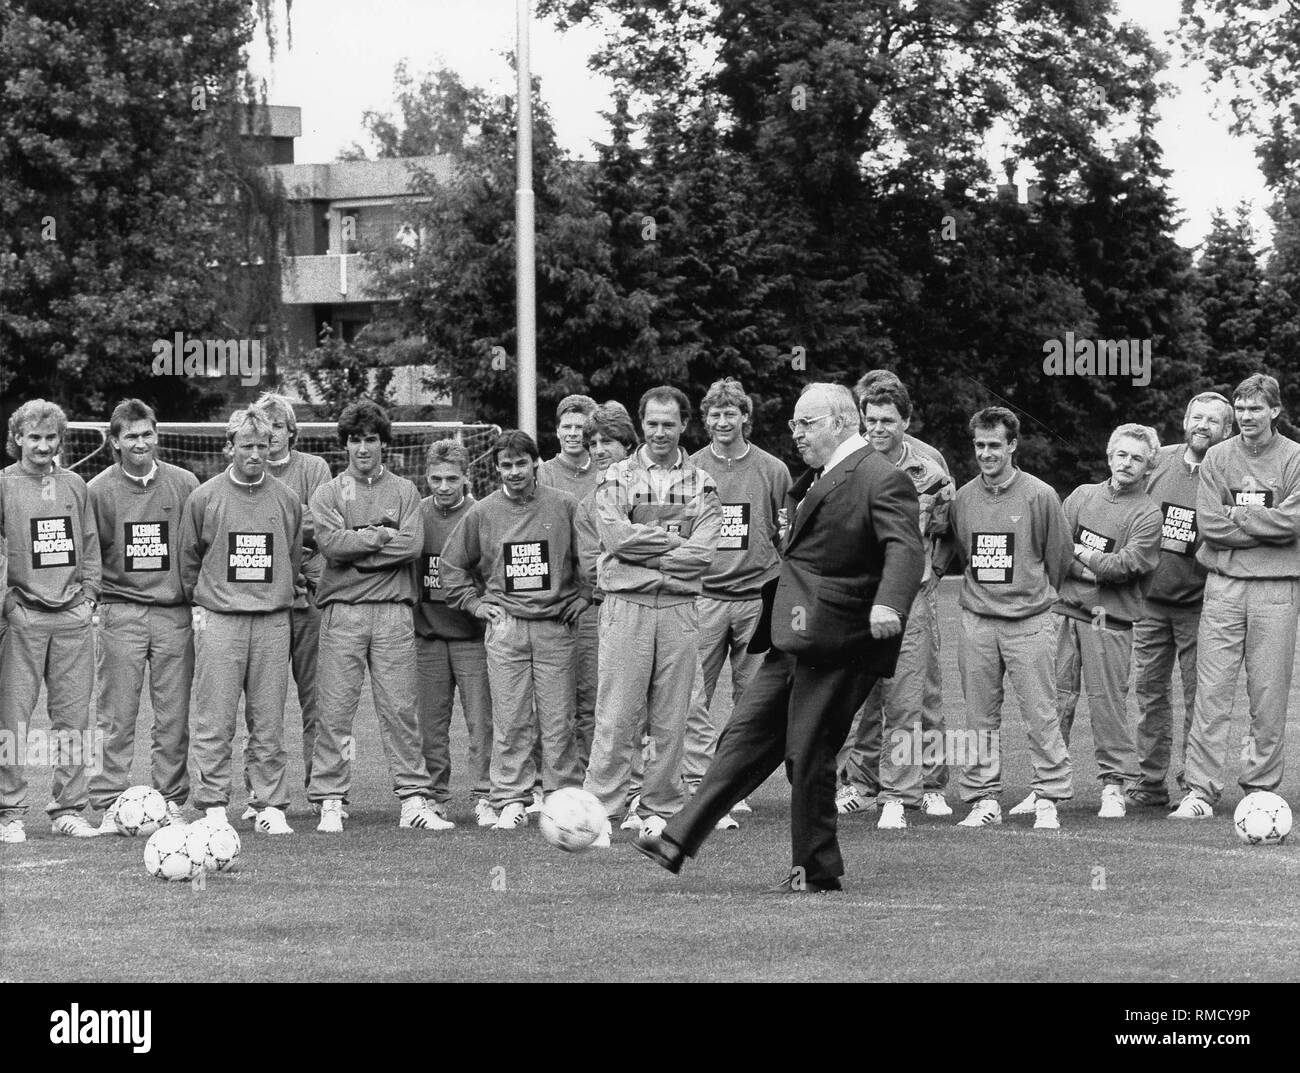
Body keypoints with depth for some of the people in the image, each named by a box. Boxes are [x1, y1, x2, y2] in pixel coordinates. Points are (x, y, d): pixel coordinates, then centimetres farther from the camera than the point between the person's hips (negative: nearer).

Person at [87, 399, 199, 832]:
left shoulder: (184, 484, 5)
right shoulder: (98, 491, 2)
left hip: (174, 613, 1)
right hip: (120, 613, -1)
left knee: (173, 716, 2)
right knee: (116, 716, -3)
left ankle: (172, 802, 9)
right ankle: (110, 804, 0)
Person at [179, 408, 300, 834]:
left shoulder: (286, 500, 9)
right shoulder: (204, 498, 3)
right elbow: (189, 558, 11)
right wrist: (198, 605, 7)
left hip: (273, 621, 2)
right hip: (218, 619, -2)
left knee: (269, 723, 3)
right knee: (214, 721, -5)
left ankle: (270, 807, 7)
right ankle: (213, 807, -1)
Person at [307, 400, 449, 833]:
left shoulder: (404, 491, 13)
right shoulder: (327, 494, 10)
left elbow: (412, 545, -3)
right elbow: (331, 544, -7)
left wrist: (355, 545, -6)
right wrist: (382, 534, -7)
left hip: (393, 609, 1)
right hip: (342, 609, -1)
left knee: (400, 708, -1)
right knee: (335, 710, -3)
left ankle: (414, 800, 0)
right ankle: (330, 803, 0)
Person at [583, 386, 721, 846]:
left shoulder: (702, 485, 11)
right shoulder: (616, 478, 8)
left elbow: (702, 553, -4)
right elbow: (616, 537, -8)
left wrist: (644, 544, -7)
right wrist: (676, 541, -6)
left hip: (679, 609, 2)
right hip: (625, 606, -2)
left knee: (670, 718, 3)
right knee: (616, 716, -6)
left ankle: (660, 810, 11)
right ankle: (600, 811, -5)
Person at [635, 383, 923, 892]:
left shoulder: (882, 481, -12)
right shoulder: (817, 479, 19)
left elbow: (905, 549, -26)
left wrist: (888, 602, -43)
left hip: (833, 648, -9)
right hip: (792, 645, 9)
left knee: (808, 757, -2)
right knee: (744, 740, 9)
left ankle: (815, 871, 10)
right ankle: (679, 840, 10)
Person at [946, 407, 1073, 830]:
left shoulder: (1040, 496, -3)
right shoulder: (963, 498, 7)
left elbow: (1059, 557, 4)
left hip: (1028, 620, -3)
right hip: (976, 620, 3)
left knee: (1040, 715, -5)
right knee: (980, 716, 5)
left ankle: (1048, 799, -1)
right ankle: (983, 798, 10)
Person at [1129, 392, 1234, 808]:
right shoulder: (1159, 461, 4)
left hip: (1198, 605, -3)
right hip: (1151, 598, 3)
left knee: (1198, 695, 0)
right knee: (1149, 689, 7)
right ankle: (1150, 782, 15)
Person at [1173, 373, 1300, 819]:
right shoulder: (1218, 457, 8)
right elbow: (1208, 523, -3)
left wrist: (1236, 516, -6)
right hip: (1223, 584, 1)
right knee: (1212, 690, -4)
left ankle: (1261, 787, 10)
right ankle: (1201, 790, -3)